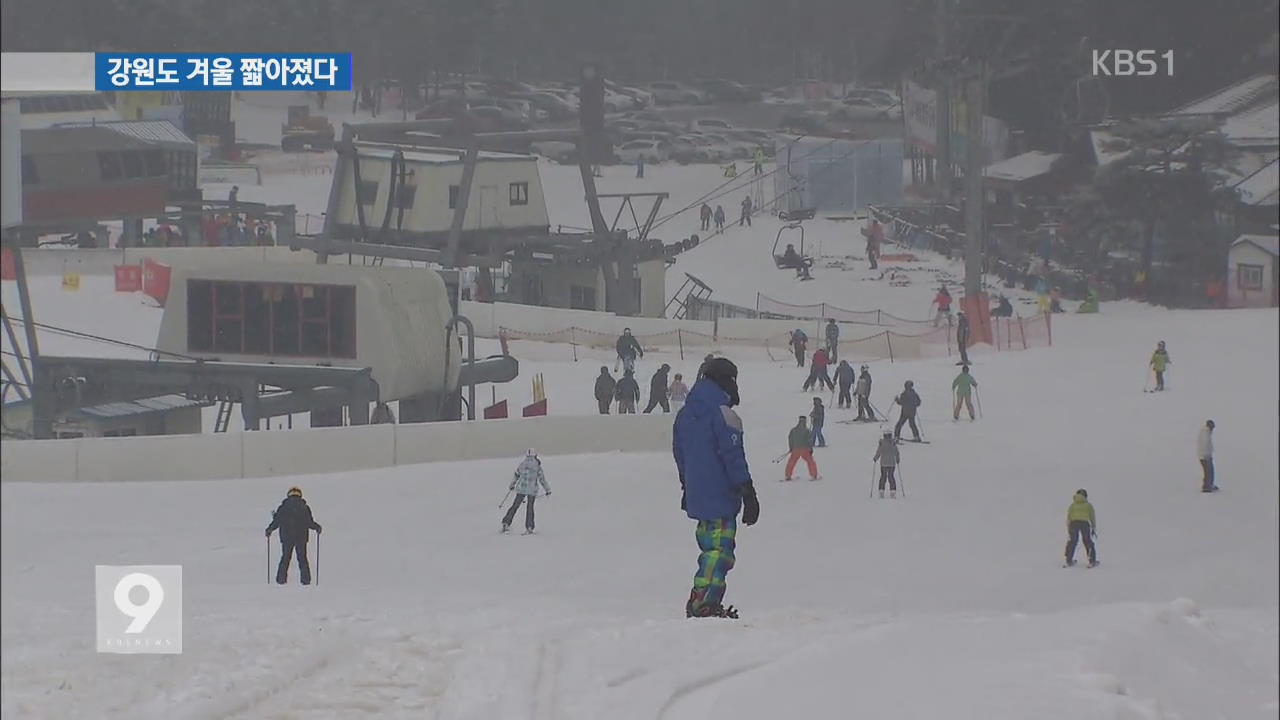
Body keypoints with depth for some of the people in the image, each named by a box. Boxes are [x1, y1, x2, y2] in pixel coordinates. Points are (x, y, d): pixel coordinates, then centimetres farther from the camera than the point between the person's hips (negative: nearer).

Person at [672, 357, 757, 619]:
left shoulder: (685, 414, 12)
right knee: (719, 551, -8)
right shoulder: (722, 413, -14)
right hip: (721, 496, -8)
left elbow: (680, 456, 21)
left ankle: (698, 603, 18)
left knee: (710, 548, 18)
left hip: (696, 496, 8)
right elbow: (733, 457, -16)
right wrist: (748, 493, -13)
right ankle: (704, 605, -15)